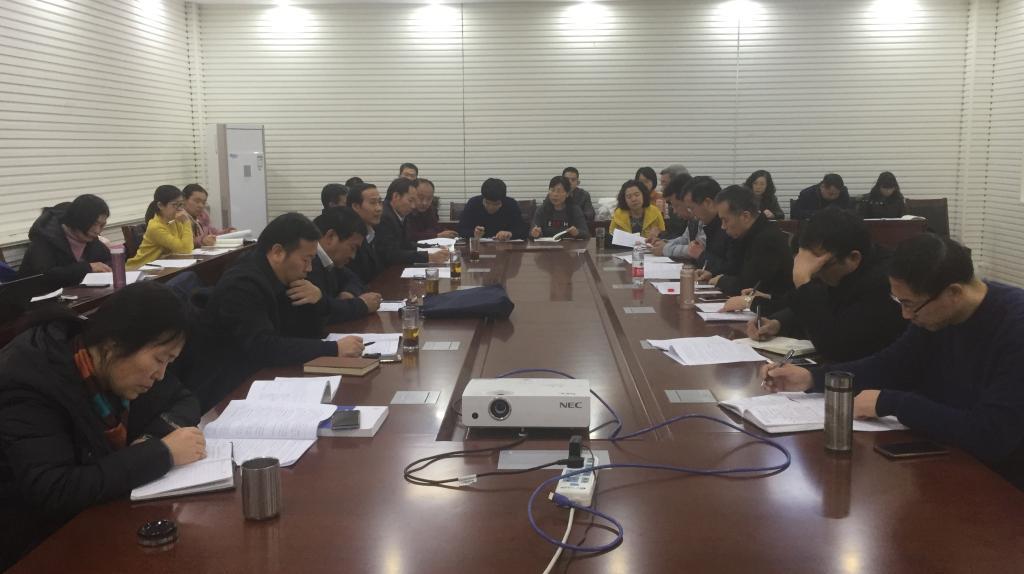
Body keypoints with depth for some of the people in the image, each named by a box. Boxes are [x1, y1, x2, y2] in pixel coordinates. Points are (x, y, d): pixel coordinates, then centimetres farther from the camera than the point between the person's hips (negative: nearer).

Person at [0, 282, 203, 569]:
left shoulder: (115, 363, -5)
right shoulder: (29, 384, -25)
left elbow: (185, 401, 7)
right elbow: (54, 493, -33)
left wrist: (158, 436, -15)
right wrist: (161, 453, -29)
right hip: (41, 545, -7)